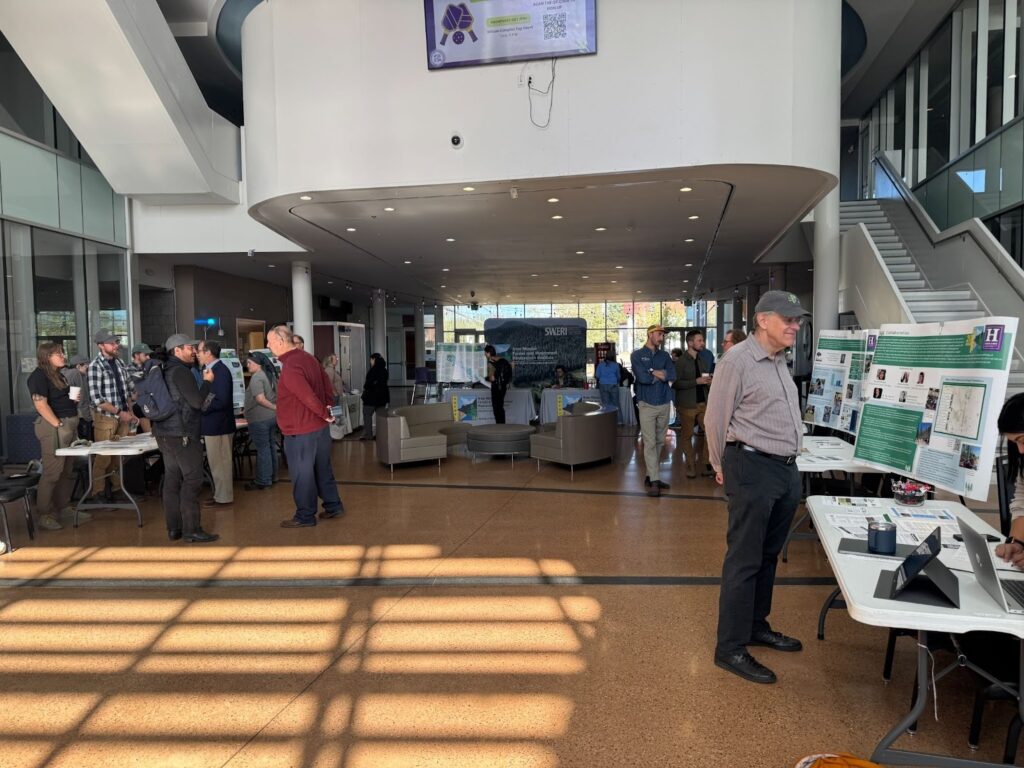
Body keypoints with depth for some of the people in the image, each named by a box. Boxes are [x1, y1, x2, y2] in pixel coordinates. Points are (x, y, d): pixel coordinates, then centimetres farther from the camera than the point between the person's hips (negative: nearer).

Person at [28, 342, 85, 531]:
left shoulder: (59, 375, 18)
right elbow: (41, 404, -18)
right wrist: (59, 425, -19)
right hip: (54, 427, -9)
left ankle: (63, 507, 23)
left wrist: (75, 397, 8)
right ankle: (43, 515, 0)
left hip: (69, 425, 9)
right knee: (52, 472, -7)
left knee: (67, 471, 13)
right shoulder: (39, 376, -9)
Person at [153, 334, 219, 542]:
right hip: (182, 434, -9)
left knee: (172, 480, 10)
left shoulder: (164, 370, 15)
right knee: (192, 480, -6)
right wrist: (207, 382, -4)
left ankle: (174, 528, 14)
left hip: (165, 433, 10)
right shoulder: (180, 371, -13)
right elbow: (196, 401, -17)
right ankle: (191, 529, -5)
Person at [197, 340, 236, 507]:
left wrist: (201, 407, -16)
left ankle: (223, 498, 10)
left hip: (218, 426, -9)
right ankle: (221, 494, 26)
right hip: (214, 425, 9)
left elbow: (223, 400, -24)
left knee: (219, 463, 1)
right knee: (220, 462, 17)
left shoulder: (221, 371, -18)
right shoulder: (213, 370, 11)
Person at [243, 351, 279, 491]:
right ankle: (270, 477, 25)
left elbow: (260, 399, -25)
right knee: (271, 446, 15)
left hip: (259, 418, -9)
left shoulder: (256, 377, -16)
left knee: (262, 449, -3)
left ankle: (262, 481, 4)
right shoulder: (271, 375, 11)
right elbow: (277, 395, 16)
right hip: (273, 416, 9)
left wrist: (274, 407, -16)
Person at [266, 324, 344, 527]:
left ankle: (305, 516, 14)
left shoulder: (290, 367, -22)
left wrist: (325, 414, -15)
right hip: (320, 426, 9)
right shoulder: (308, 357, 7)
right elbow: (326, 384, 13)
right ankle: (333, 506, 28)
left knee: (302, 475, 4)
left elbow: (308, 397, -28)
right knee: (323, 469, 19)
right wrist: (327, 408, 11)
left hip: (300, 432, -9)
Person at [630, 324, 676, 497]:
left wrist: (653, 373, -10)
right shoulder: (637, 355, 1)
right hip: (647, 405, -4)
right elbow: (642, 377, -13)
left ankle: (652, 476, 18)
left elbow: (672, 376, -3)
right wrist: (661, 375, -3)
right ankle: (654, 481, -7)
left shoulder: (664, 355, 12)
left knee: (660, 442, 8)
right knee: (650, 443, -7)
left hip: (665, 404, 4)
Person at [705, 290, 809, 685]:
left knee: (768, 556, 18)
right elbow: (716, 418, -11)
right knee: (744, 560, -3)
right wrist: (723, 468, -1)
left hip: (787, 470, 9)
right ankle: (730, 648, 7)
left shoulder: (779, 362, 14)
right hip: (753, 469, -9)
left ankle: (756, 625, 34)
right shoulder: (738, 359, -13)